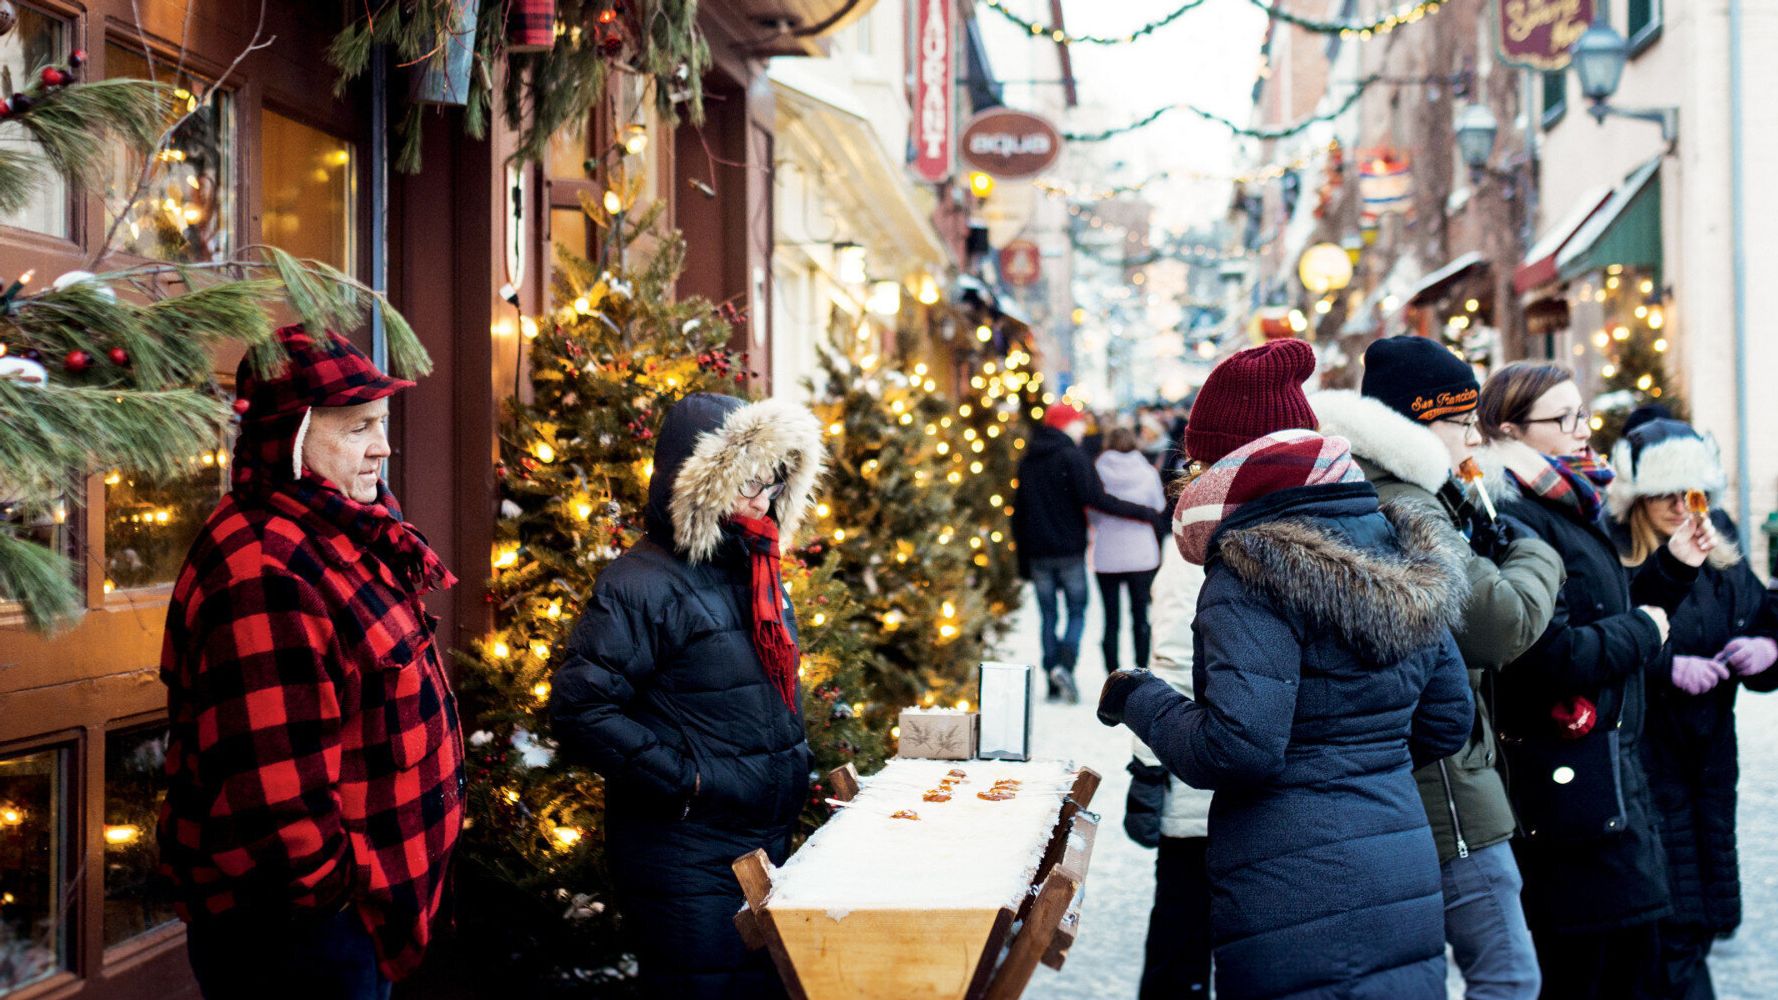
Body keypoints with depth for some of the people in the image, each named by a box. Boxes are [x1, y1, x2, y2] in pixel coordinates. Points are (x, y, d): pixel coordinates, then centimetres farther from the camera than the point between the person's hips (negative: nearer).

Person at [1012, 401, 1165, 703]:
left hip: (1038, 553, 5)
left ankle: (1054, 685, 3)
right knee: (1077, 612, 5)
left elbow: (1018, 511, 15)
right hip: (1069, 551, -5)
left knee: (1048, 617, 8)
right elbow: (1096, 498, -18)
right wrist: (1147, 514, -15)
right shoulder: (1073, 457, -8)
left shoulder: (1028, 460, 12)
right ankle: (1064, 664, -18)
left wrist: (1023, 559, 20)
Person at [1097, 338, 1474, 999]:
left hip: (1300, 907, -7)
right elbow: (1448, 721, 17)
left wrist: (1138, 698, -5)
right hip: (1408, 887, 8)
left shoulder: (1253, 572, -14)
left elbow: (1236, 747, -21)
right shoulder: (1402, 556, 9)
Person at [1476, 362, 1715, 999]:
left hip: (1615, 773, 10)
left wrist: (1673, 565, 11)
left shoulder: (1575, 511, 15)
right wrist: (1643, 632, -10)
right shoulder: (1517, 522, -17)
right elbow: (1550, 657, -25)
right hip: (1569, 788, -10)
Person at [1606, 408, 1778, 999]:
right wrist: (1668, 668, -25)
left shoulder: (1722, 554, 9)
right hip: (1644, 751, -7)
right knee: (1674, 919, -6)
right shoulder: (1611, 556, -11)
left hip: (1711, 747, 7)